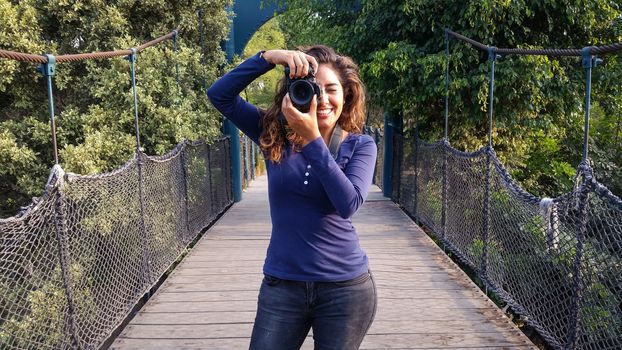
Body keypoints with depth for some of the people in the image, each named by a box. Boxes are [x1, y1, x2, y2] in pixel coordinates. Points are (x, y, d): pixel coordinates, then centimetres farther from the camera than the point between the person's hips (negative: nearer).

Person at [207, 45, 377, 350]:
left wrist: (312, 138, -26)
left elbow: (348, 205, -21)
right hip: (282, 285, 1)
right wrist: (269, 57, -20)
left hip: (346, 287, -1)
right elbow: (219, 95, -9)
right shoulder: (274, 134, -1)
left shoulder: (360, 145, -5)